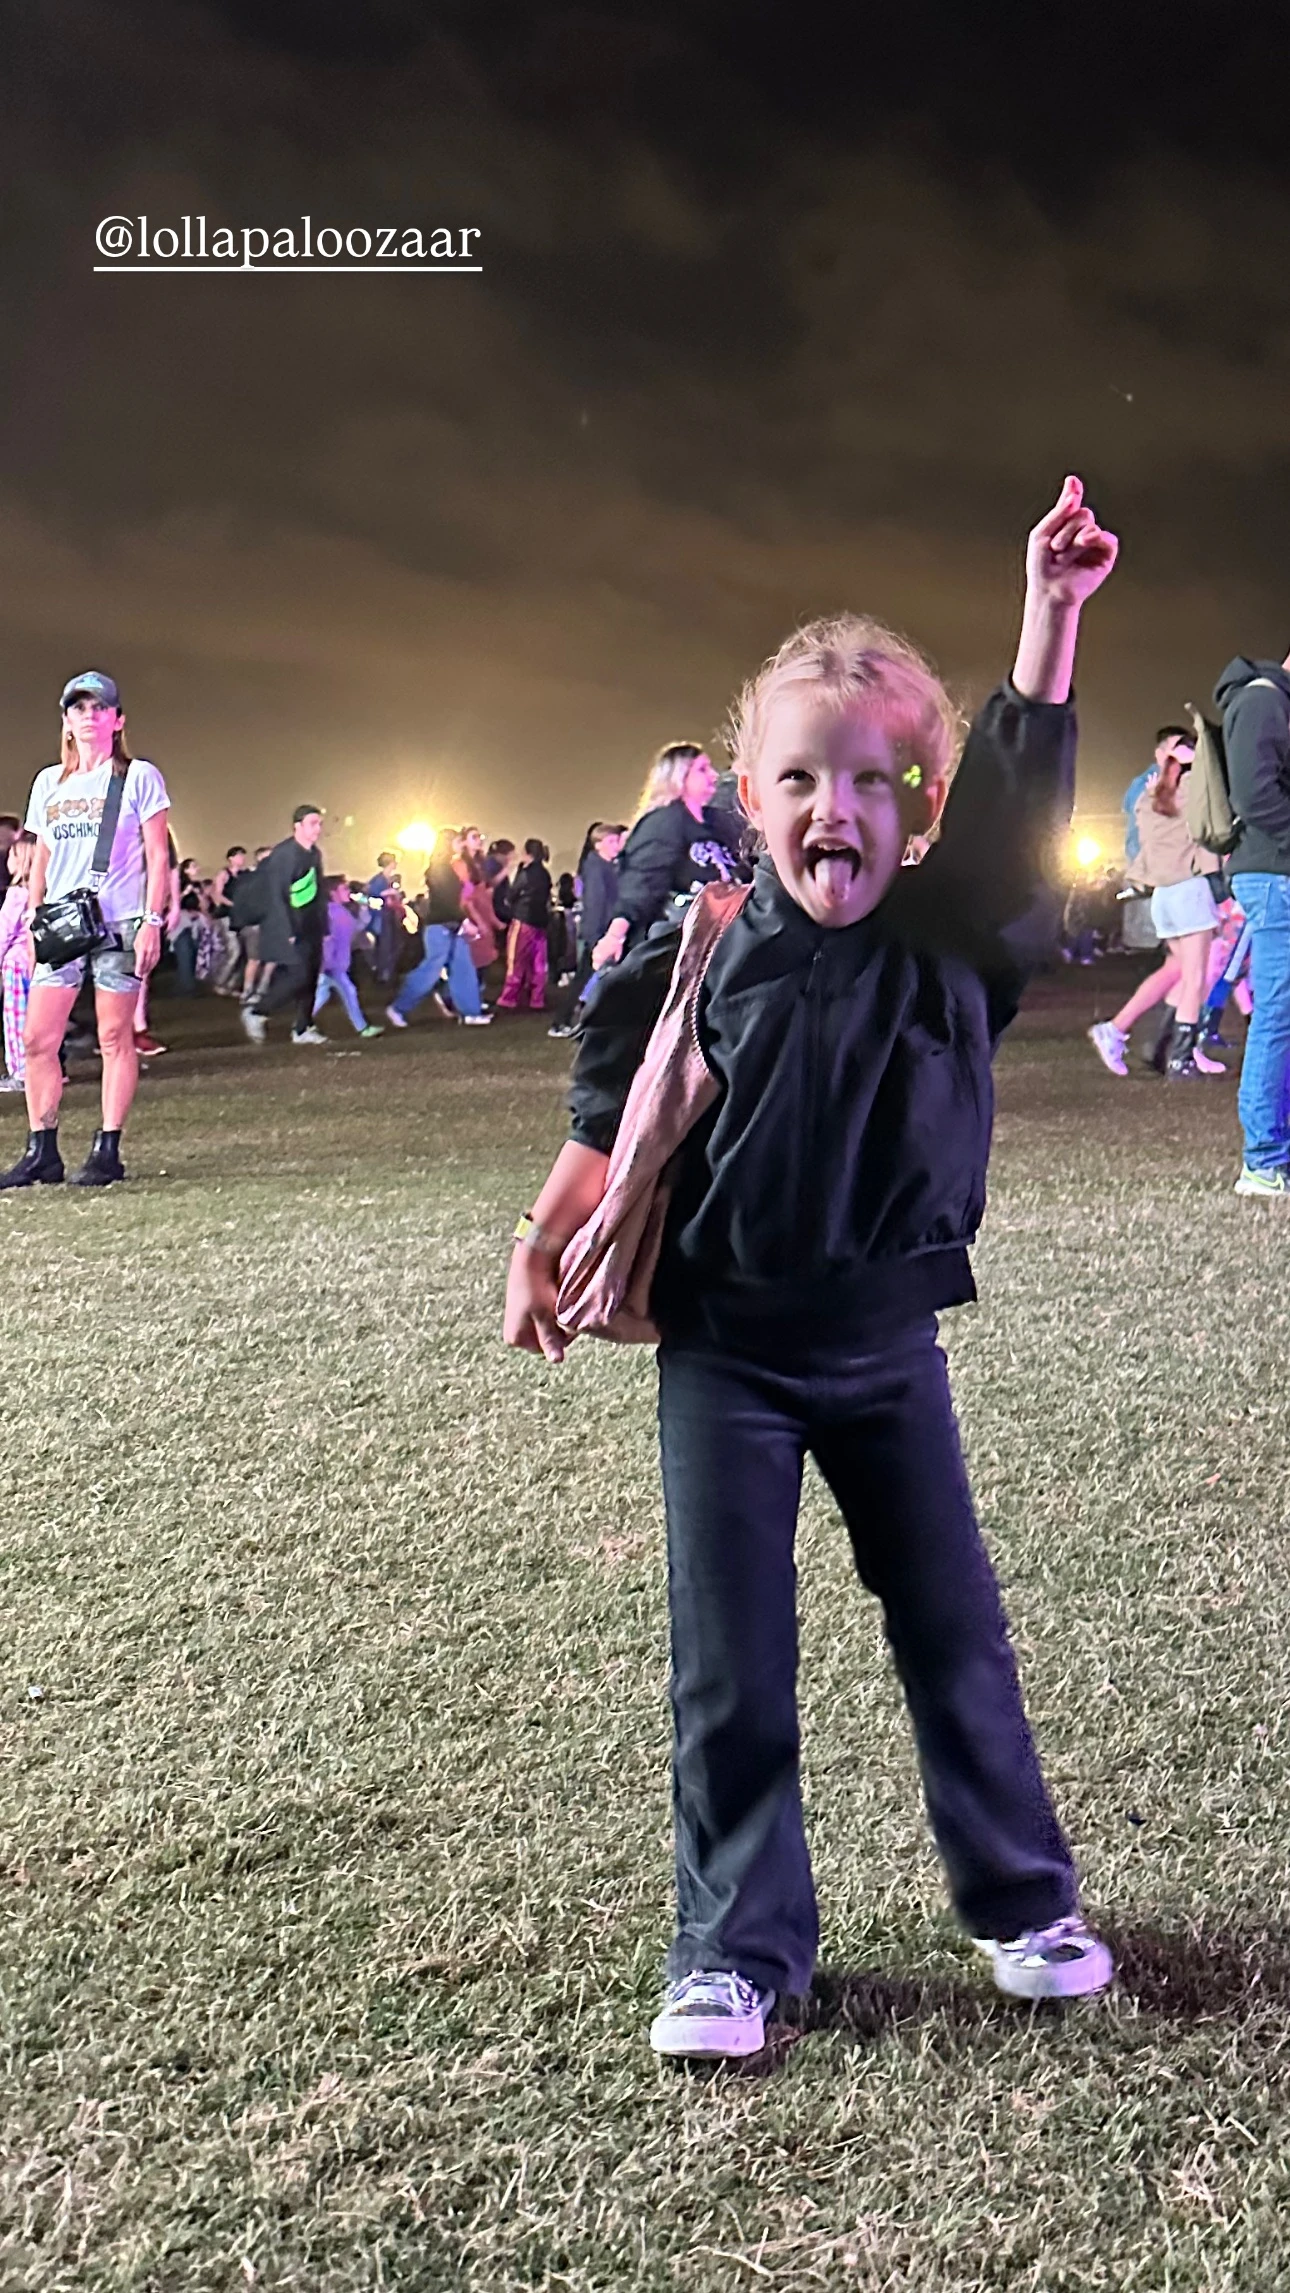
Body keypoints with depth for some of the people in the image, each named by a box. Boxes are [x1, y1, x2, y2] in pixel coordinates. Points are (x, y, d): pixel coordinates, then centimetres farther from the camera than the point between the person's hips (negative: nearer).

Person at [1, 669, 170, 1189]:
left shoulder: (138, 777, 3)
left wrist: (152, 922, -9)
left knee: (115, 1038, -1)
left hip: (119, 922, -4)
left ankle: (107, 1152, 3)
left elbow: (157, 858, -1)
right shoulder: (49, 782, 16)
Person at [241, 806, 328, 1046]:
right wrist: (287, 933, -21)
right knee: (298, 976, -15)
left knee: (311, 978, 6)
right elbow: (276, 897, -18)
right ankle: (256, 1012, 0)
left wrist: (324, 927, 13)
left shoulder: (314, 854, 10)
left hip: (310, 928, 8)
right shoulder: (282, 854, -15)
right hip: (288, 928, -8)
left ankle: (303, 1029, 15)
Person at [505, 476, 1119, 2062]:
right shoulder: (708, 963, -8)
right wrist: (540, 1247, 8)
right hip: (725, 1350, -1)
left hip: (885, 1346, 1)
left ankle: (1022, 1900, 32)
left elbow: (1018, 792, -19)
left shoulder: (951, 940, -7)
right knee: (730, 1661, 5)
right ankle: (737, 1948, 20)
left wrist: (1052, 611, -26)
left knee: (952, 1627, 12)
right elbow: (614, 1120, 5)